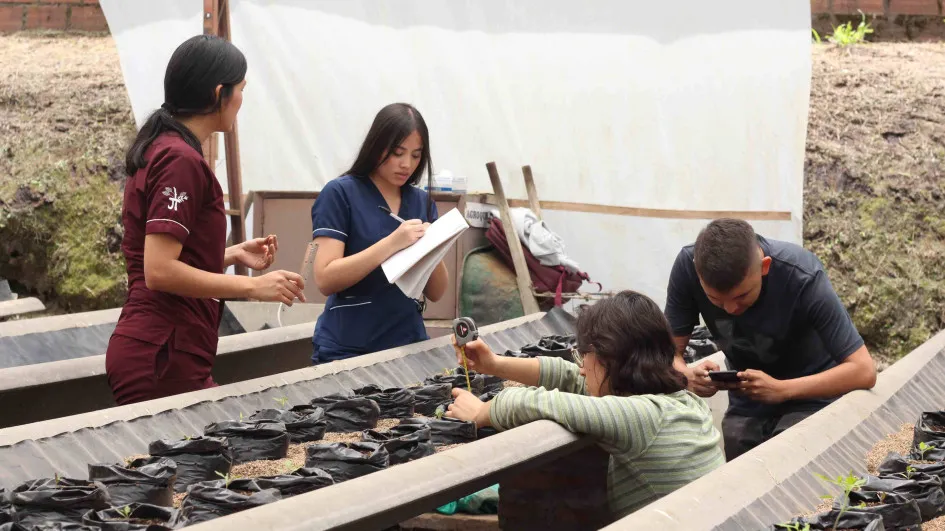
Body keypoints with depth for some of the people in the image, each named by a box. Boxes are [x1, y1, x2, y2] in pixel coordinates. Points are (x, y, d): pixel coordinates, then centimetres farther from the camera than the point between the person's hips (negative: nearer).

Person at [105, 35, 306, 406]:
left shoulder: (160, 149, 16)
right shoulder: (181, 160, -14)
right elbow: (159, 271, -21)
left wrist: (234, 255, 16)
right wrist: (252, 286, -16)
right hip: (163, 361, -10)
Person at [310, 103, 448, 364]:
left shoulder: (422, 202, 8)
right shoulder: (340, 193, -6)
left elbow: (435, 293, 9)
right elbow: (325, 280, -14)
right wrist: (392, 243, -21)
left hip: (409, 346, 4)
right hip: (347, 352, -4)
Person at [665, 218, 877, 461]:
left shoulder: (803, 277, -30)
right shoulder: (687, 266, -22)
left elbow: (863, 371, -29)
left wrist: (781, 390, -38)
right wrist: (689, 376, -37)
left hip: (810, 397, -3)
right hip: (747, 405, 3)